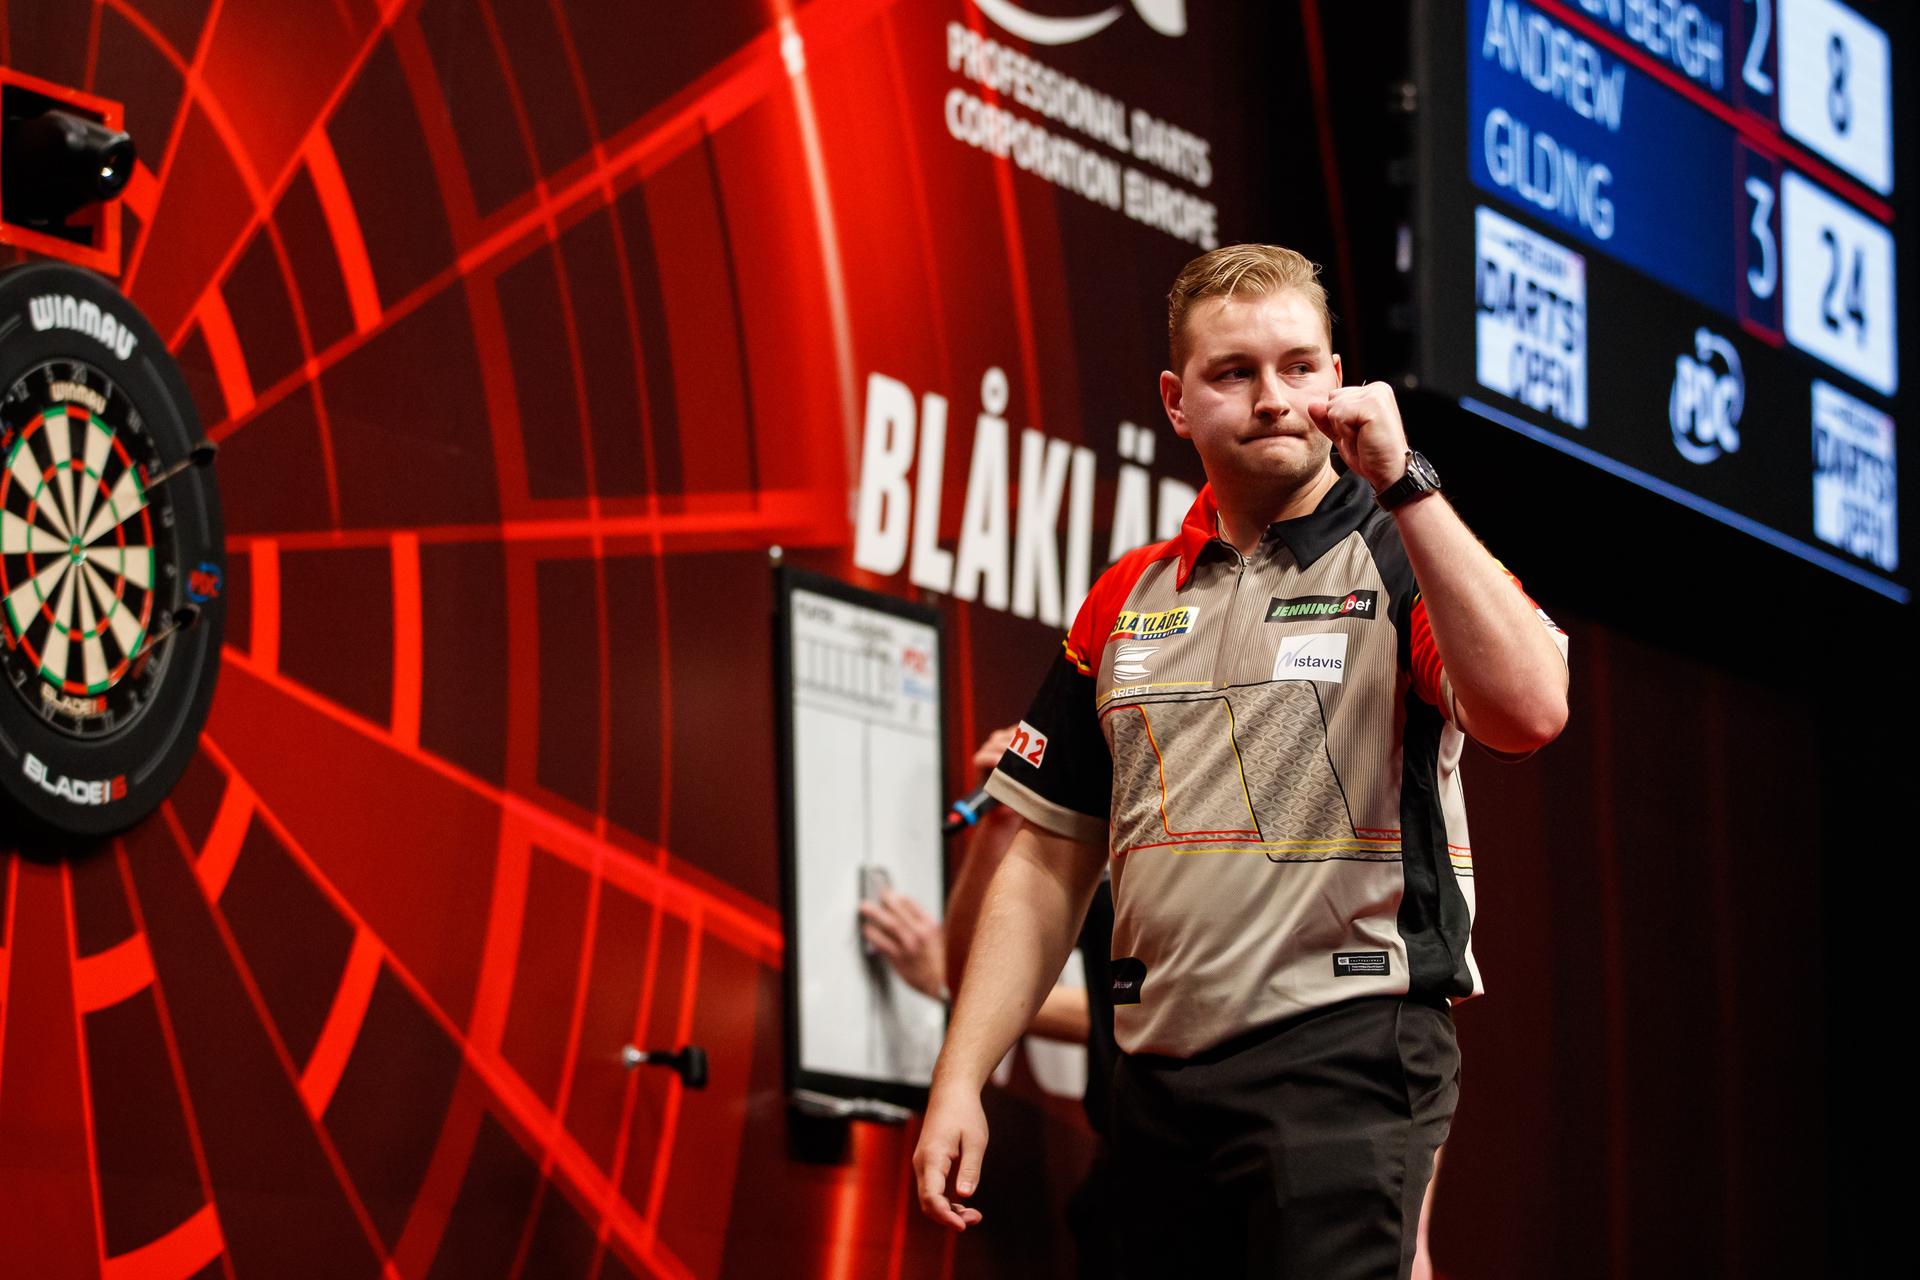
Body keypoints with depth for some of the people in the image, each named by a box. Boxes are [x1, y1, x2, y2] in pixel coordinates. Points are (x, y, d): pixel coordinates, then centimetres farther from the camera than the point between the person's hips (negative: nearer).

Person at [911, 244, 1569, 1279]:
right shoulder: (1126, 600, 15)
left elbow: (1528, 710, -19)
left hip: (1343, 1049, -5)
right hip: (1158, 1070, 5)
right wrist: (959, 1079, 7)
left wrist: (1401, 483, -17)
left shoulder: (1411, 558, 2)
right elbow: (1047, 865, 15)